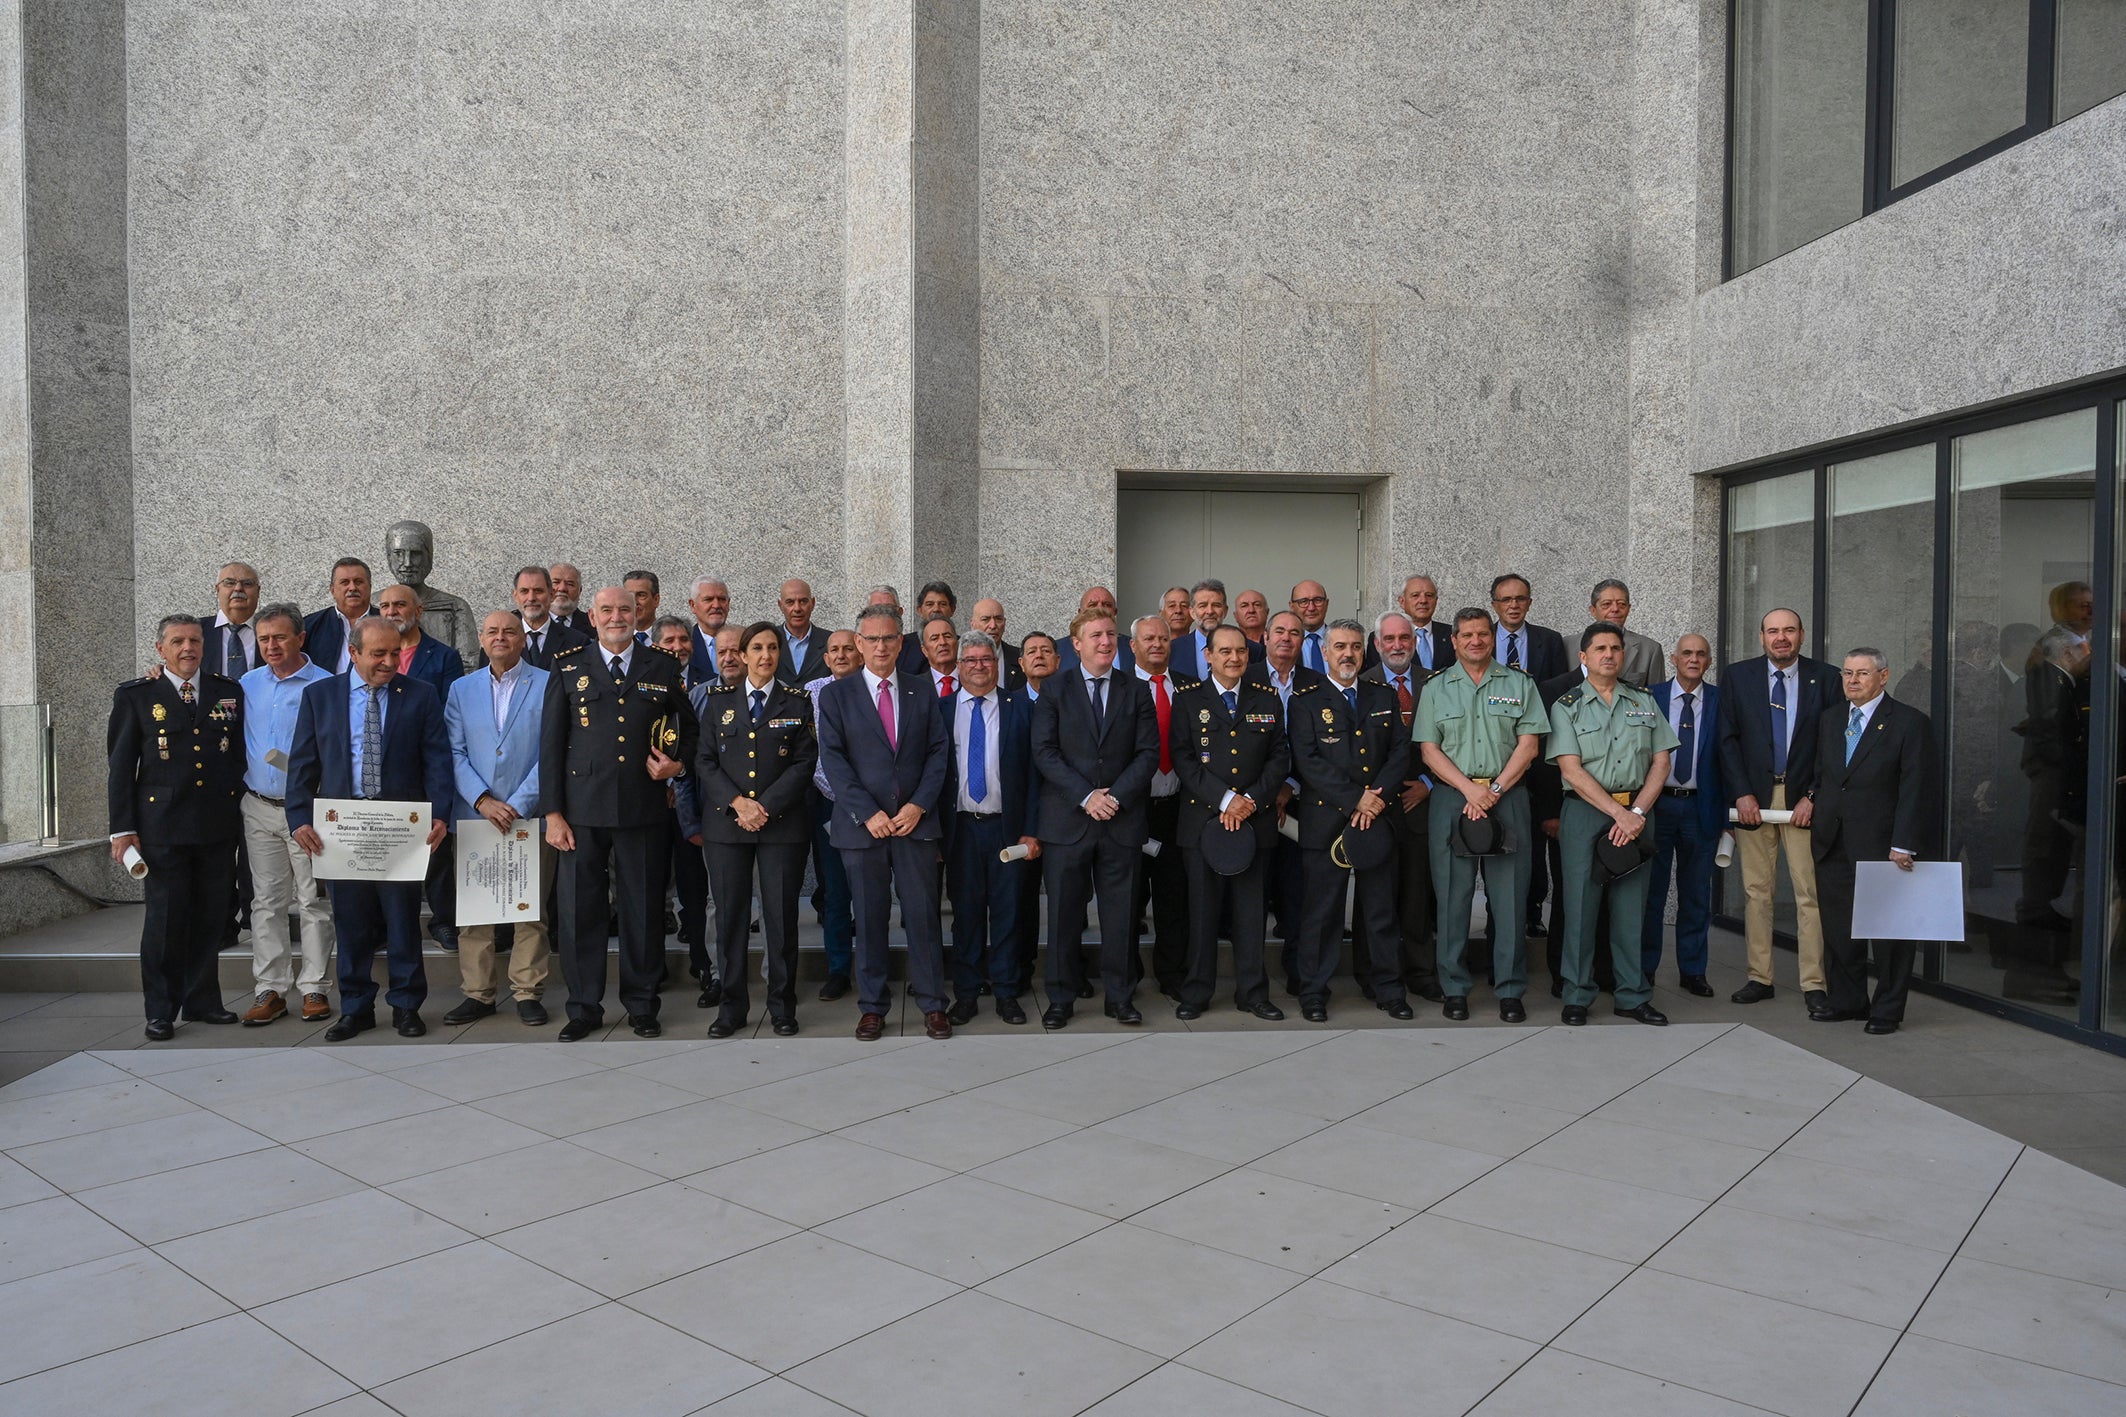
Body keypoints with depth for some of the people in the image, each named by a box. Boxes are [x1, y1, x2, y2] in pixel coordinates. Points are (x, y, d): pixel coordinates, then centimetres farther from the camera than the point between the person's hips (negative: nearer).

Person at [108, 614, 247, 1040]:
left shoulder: (228, 692, 10)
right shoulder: (135, 696, 2)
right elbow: (121, 766, 1)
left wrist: (242, 814, 7)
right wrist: (123, 828, -4)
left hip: (219, 827, 3)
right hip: (162, 825, -3)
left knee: (210, 917, 9)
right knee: (165, 919, 1)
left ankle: (202, 1000, 22)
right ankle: (160, 1011, 12)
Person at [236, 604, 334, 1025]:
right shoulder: (247, 685, 10)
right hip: (259, 808, 4)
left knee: (313, 901, 1)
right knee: (267, 902, 8)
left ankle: (314, 988, 9)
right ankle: (270, 989, 14)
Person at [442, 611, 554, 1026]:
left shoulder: (548, 686, 1)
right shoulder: (462, 689, 11)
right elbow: (454, 752, 5)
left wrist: (518, 805, -11)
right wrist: (483, 801, -9)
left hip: (530, 816, -3)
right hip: (473, 814, 3)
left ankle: (527, 992, 12)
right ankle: (477, 993, 14)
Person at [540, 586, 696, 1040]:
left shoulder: (663, 668, 8)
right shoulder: (568, 668, 6)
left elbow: (689, 726, 19)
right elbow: (551, 743, 4)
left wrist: (678, 763, -3)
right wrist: (553, 812, -2)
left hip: (644, 810, 0)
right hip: (583, 810, 0)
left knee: (644, 909, 6)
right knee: (580, 909, 4)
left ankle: (642, 1005, 20)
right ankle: (584, 1007, 18)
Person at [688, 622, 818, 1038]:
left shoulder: (797, 702, 6)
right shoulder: (719, 700, 10)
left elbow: (804, 762, -1)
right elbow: (705, 760, 5)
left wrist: (767, 805, -11)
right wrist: (737, 802, -10)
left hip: (782, 823, -1)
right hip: (725, 823, 1)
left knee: (782, 914, 0)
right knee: (729, 915, 3)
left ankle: (782, 1006, 12)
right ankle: (732, 1006, 14)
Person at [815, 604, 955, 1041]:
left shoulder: (922, 693, 10)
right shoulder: (835, 696, 4)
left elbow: (939, 751, 6)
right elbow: (833, 759, -3)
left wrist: (919, 805, -7)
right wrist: (867, 813, -12)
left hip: (915, 821, 1)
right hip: (861, 824, -1)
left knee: (923, 914, 1)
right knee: (869, 917, 6)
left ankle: (932, 1004, 12)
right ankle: (872, 1006, 17)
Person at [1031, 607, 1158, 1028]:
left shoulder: (1137, 690, 8)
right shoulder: (1054, 690, 4)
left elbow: (1148, 752, 2)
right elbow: (1044, 751, -3)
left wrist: (1116, 795, -10)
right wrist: (1085, 796, -12)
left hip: (1122, 820, 1)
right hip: (1067, 820, -1)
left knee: (1119, 913, 6)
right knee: (1063, 913, 4)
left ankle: (1118, 996, 18)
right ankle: (1061, 998, 15)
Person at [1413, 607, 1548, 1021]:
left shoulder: (1519, 684, 9)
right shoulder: (1436, 689, 9)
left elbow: (1528, 744, 2)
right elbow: (1429, 750, 2)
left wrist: (1494, 790, -9)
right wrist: (1470, 789, -10)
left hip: (1507, 797, 0)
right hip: (1451, 798, 0)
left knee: (1509, 894, -1)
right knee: (1453, 894, 1)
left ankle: (1510, 990, 7)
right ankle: (1454, 988, 9)